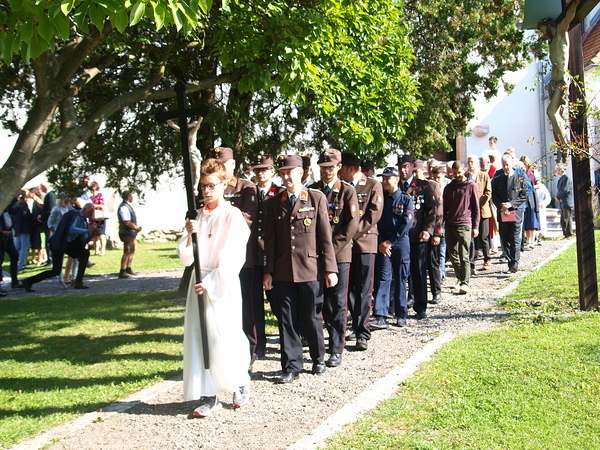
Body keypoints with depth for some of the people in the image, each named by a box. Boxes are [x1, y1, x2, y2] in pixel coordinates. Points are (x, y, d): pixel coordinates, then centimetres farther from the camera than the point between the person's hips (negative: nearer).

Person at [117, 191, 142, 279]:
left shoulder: (128, 206, 14)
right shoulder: (124, 207, -18)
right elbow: (127, 222, -24)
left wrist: (137, 227, 8)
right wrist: (136, 228, -13)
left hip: (132, 233, 11)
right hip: (127, 233, -11)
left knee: (132, 251, 19)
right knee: (127, 252, -10)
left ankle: (128, 269, 30)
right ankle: (122, 272, -8)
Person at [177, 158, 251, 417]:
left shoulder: (232, 215, -6)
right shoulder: (197, 217, 10)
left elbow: (234, 258, -12)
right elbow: (185, 258, 7)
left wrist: (211, 283, -15)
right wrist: (189, 235, -10)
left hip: (224, 284, -5)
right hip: (199, 280, 5)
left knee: (225, 338, -3)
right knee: (199, 337, 3)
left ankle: (241, 384, 22)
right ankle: (209, 396, 11)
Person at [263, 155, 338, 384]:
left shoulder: (317, 198, 1)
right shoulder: (275, 202, 9)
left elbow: (325, 236, -1)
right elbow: (270, 239, 10)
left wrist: (330, 269, -4)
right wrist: (268, 271, 6)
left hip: (310, 270, -2)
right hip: (283, 272, 3)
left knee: (312, 317, 6)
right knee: (287, 319, 4)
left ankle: (318, 358, 27)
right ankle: (291, 366, 14)